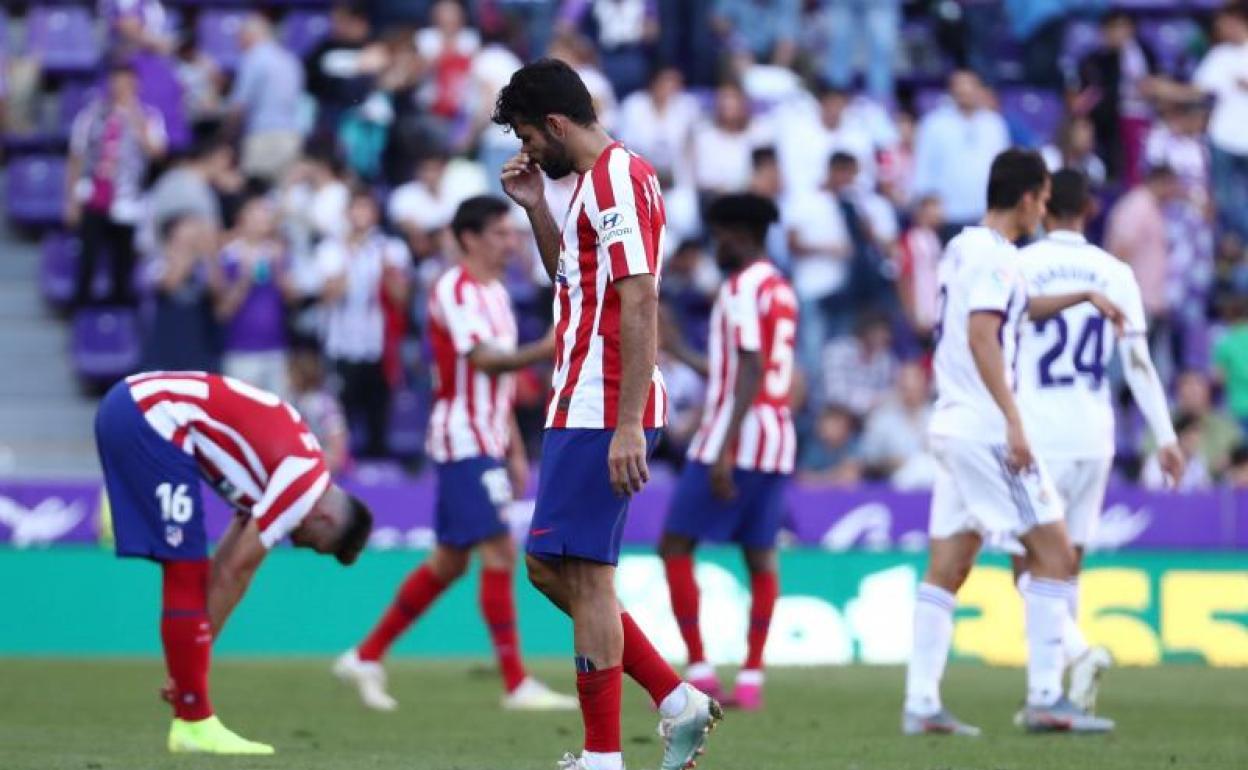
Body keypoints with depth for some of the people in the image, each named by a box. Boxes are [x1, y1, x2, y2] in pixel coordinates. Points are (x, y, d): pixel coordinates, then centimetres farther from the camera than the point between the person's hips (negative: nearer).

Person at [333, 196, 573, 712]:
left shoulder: (494, 293, 17)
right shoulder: (455, 290, -12)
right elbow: (484, 359, -25)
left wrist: (515, 451, 21)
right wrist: (545, 350, -36)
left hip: (486, 443, 10)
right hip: (464, 440, -10)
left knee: (450, 562, 11)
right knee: (499, 551, -12)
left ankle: (366, 657, 19)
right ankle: (515, 684, -12)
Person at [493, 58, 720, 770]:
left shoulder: (617, 179, -14)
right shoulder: (598, 180, 17)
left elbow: (640, 301, -21)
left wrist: (629, 425, -25)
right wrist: (536, 207, 16)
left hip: (600, 413, -11)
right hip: (582, 407, 11)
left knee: (584, 575, -7)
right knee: (549, 566, 14)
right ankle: (678, 701, 14)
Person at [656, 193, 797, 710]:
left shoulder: (743, 287, -10)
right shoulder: (782, 290, 18)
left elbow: (750, 372, -19)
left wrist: (724, 452, -23)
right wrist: (676, 351, 36)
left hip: (737, 436, -9)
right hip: (778, 439, 9)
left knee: (675, 546, -2)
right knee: (761, 555, 7)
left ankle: (699, 671, -7)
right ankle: (752, 677, 4)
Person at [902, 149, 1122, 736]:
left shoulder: (963, 247, 17)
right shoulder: (994, 256, -11)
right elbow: (982, 335, -21)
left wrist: (1084, 297, 41)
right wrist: (1013, 422, -24)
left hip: (951, 425, 9)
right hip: (986, 428, -9)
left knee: (946, 570, 6)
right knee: (1054, 552, -5)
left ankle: (921, 704, 2)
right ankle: (1045, 699, -9)